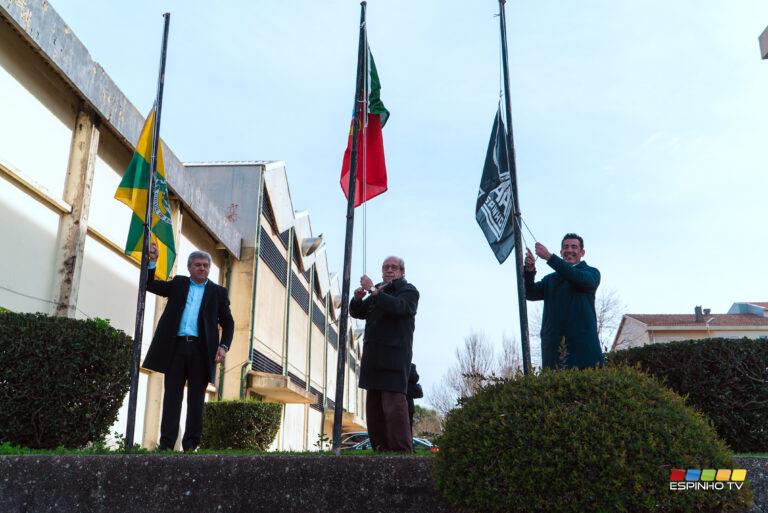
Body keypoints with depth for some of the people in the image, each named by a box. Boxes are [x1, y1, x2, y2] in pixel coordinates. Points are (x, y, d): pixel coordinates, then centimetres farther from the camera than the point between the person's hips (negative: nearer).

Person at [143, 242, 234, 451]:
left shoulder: (218, 292, 11)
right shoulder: (178, 284, 16)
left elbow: (228, 322, 10)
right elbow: (150, 285, 15)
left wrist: (223, 346, -5)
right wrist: (152, 262, 1)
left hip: (201, 349, -1)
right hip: (176, 347, 1)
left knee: (196, 398, 2)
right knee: (172, 395, 0)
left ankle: (191, 445, 5)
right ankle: (166, 443, 0)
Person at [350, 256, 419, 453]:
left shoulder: (409, 290, 2)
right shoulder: (379, 291, 23)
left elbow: (397, 306, -20)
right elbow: (357, 312, 21)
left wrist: (372, 290, -16)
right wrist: (358, 298, 0)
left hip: (394, 357, -7)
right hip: (373, 355, 7)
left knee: (394, 403, -14)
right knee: (374, 404, 6)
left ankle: (402, 450, -13)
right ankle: (381, 448, 10)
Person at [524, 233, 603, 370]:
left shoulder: (591, 272, 12)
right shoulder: (550, 279, 24)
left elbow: (580, 279, -11)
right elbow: (531, 294, 12)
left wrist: (549, 257, -15)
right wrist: (529, 271, -7)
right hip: (553, 342, 3)